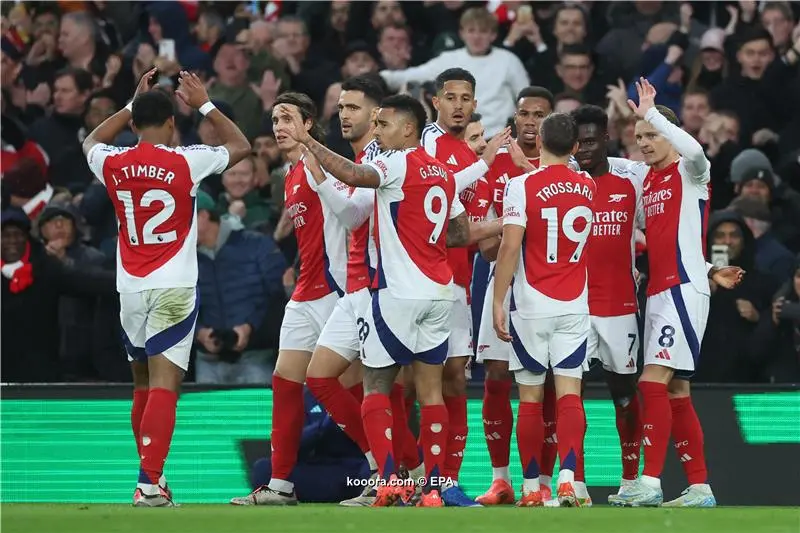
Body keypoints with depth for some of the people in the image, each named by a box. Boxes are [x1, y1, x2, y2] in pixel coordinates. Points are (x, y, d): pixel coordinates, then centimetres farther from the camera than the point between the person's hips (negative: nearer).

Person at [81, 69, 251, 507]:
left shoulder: (113, 164, 1)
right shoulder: (185, 162, -8)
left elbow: (92, 142, 28)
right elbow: (241, 147, 9)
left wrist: (134, 104, 27)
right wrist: (204, 105, 14)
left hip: (130, 287, 4)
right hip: (174, 288, -4)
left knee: (143, 384, 17)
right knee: (164, 384, -9)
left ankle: (152, 476, 26)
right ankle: (150, 483, -20)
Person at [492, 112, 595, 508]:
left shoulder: (522, 186, -9)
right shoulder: (588, 188, 6)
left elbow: (509, 247, -14)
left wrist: (498, 302, -9)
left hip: (532, 308, -3)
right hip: (575, 306, 3)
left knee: (530, 399, 5)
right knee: (569, 394, -2)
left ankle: (531, 486, 9)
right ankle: (568, 478, -18)